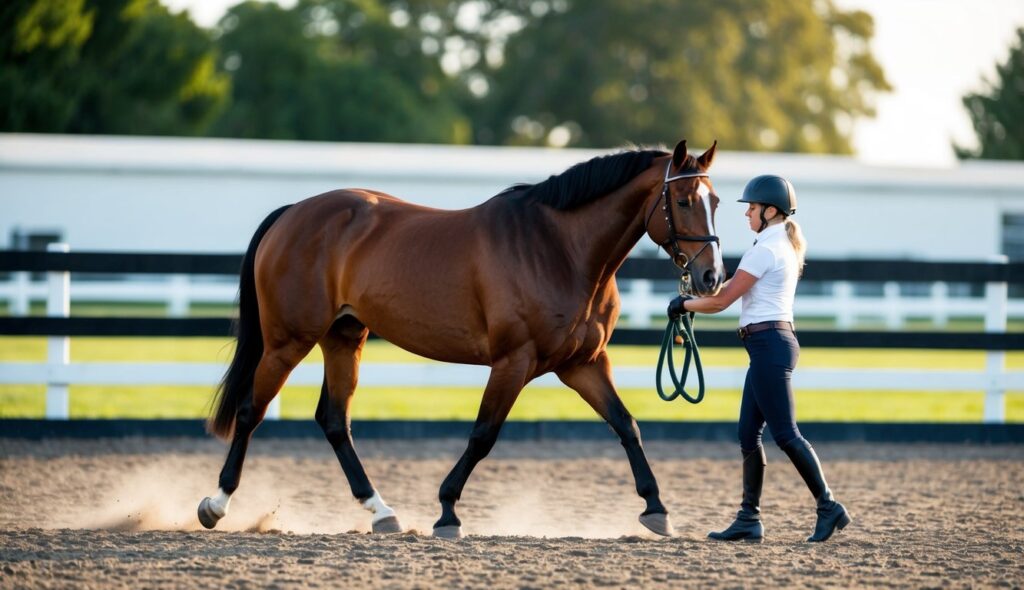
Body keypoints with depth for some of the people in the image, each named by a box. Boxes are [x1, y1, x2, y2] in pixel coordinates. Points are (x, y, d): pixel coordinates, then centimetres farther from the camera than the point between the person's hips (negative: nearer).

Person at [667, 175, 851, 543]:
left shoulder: (765, 250, -15)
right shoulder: (787, 247, 16)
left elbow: (723, 300, -13)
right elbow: (741, 292, 21)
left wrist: (685, 305, 2)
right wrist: (694, 301, 17)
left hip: (768, 344, -10)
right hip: (773, 343, 10)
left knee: (785, 433, -8)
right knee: (748, 433, 10)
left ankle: (829, 508, -7)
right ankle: (749, 518, 12)